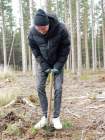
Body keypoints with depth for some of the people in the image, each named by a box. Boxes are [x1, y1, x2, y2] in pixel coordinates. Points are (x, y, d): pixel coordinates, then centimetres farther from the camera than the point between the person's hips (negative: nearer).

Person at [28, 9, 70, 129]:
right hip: (43, 63, 2)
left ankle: (56, 117, 4)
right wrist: (44, 66, -13)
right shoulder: (32, 32, -23)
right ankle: (45, 116, 5)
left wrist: (57, 66, -17)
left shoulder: (60, 29, -29)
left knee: (58, 88, -7)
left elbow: (65, 49, -16)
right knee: (40, 87, -5)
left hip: (58, 63, -2)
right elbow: (35, 51, -9)